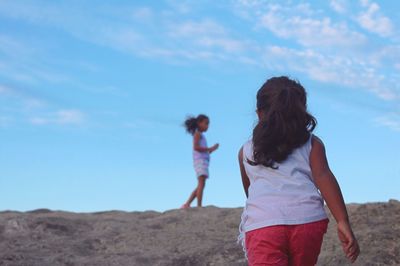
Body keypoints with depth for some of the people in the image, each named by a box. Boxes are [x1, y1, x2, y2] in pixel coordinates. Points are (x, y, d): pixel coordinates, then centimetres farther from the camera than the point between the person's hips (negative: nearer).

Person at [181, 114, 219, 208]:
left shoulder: (201, 135, 24)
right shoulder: (197, 134, -2)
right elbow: (196, 147, -17)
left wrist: (211, 149, 10)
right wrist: (209, 149, -16)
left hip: (204, 161, 10)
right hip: (200, 161, -10)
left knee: (200, 186, 12)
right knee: (202, 183, -18)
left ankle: (187, 204, 13)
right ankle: (199, 206, -25)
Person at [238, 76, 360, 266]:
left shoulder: (246, 151, 24)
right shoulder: (312, 144, 19)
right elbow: (323, 177, 2)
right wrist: (343, 222, -6)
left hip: (261, 224, -1)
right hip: (309, 221, 1)